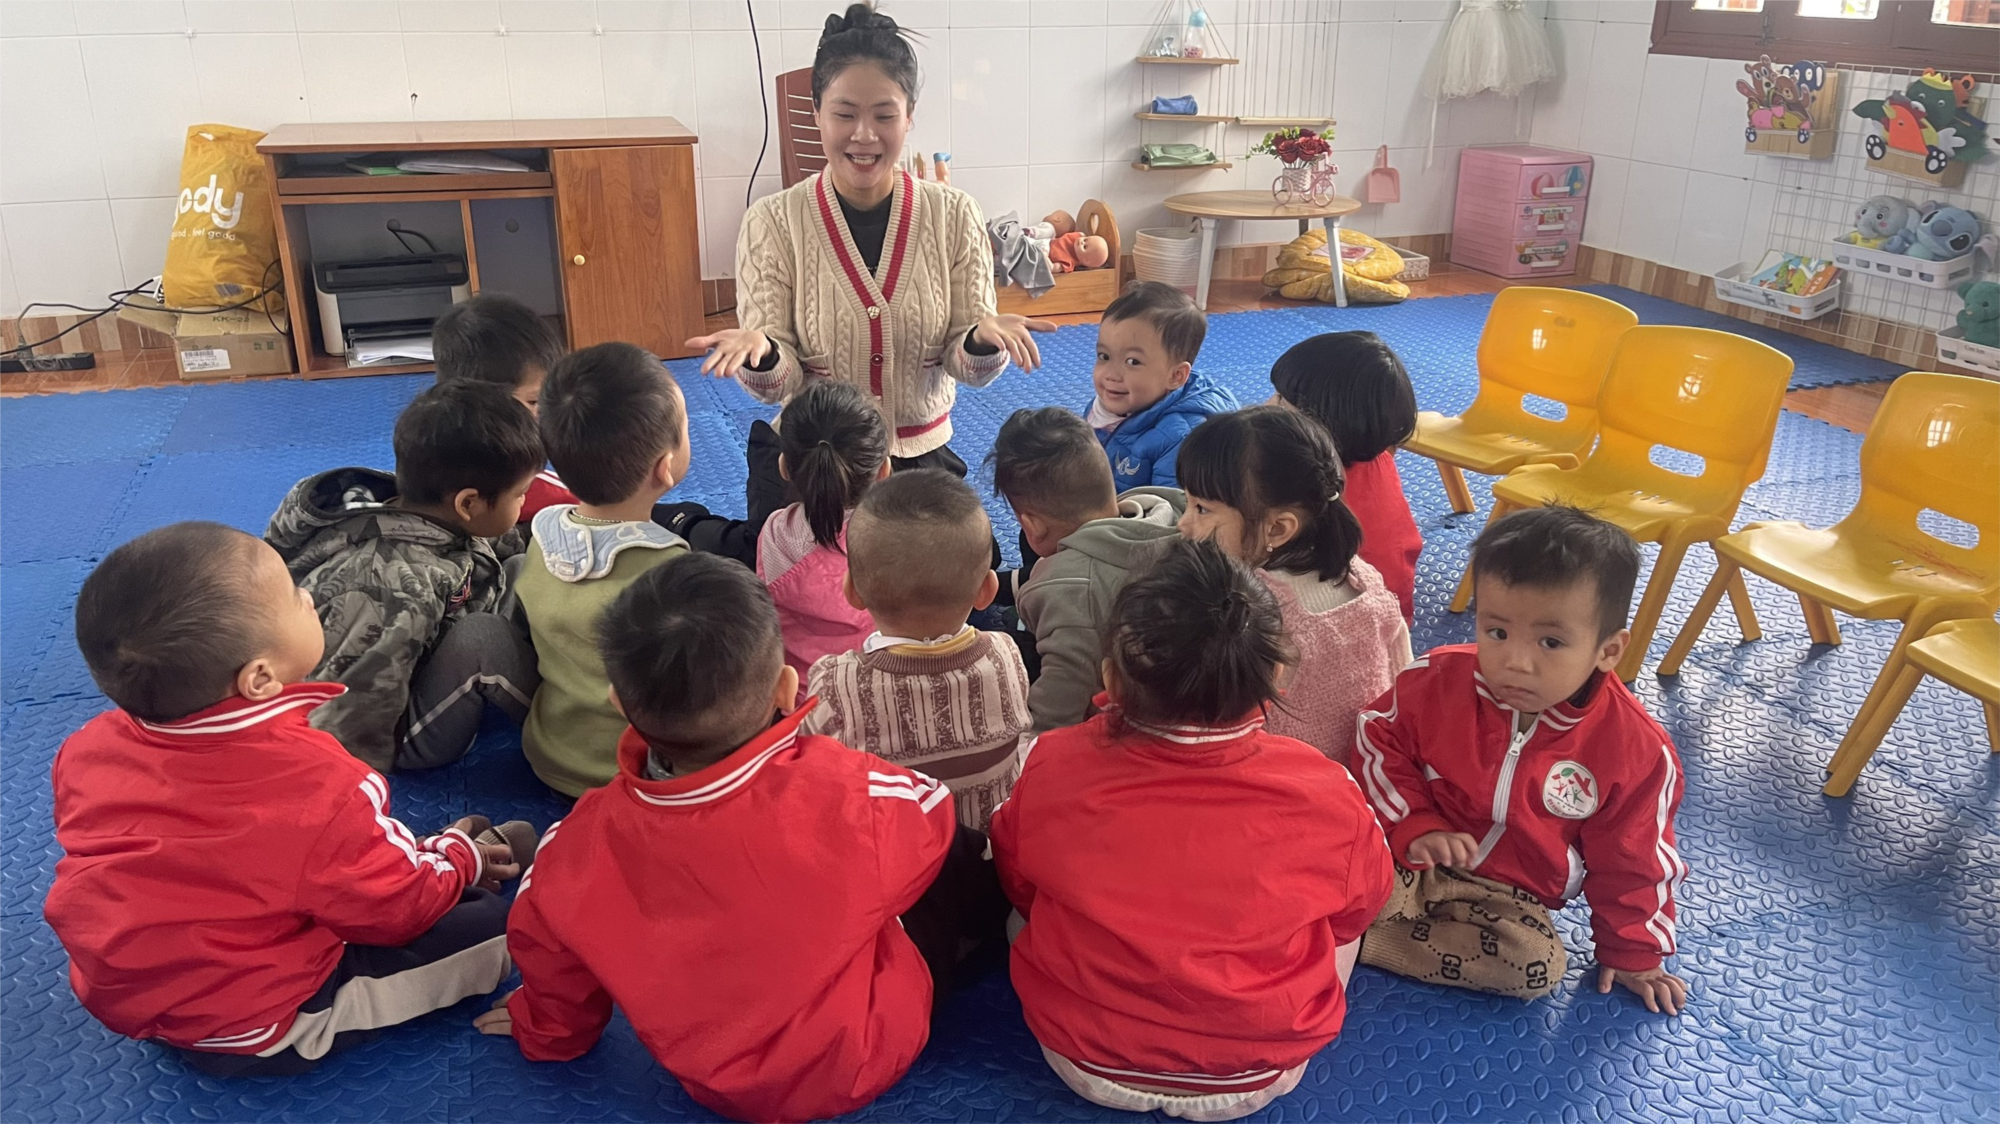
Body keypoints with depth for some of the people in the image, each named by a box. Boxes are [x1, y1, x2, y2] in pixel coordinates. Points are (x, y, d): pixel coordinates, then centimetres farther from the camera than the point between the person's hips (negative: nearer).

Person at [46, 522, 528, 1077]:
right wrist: (458, 857, 4)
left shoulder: (90, 747, -15)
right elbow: (402, 907, -18)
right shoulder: (315, 788, -34)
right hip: (259, 1031, -7)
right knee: (498, 924, -5)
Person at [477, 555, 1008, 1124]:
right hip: (863, 1057, -3)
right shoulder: (848, 791, -34)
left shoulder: (585, 842, -25)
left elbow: (548, 949, -4)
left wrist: (543, 1032, 20)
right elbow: (932, 820, -11)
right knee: (962, 851, 12)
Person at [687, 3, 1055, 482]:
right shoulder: (771, 223, -11)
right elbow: (775, 385, -11)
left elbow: (969, 368, -5)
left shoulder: (954, 214, -7)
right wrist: (759, 352, -33)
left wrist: (984, 340, -27)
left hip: (923, 459, 2)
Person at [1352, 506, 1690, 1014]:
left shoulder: (1636, 751, -15)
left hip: (1507, 899, 2)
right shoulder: (1438, 681, -16)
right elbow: (1377, 743, -1)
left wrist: (1633, 954, 7)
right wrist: (1415, 826, -14)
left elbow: (1632, 861, -2)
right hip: (1410, 859, -1)